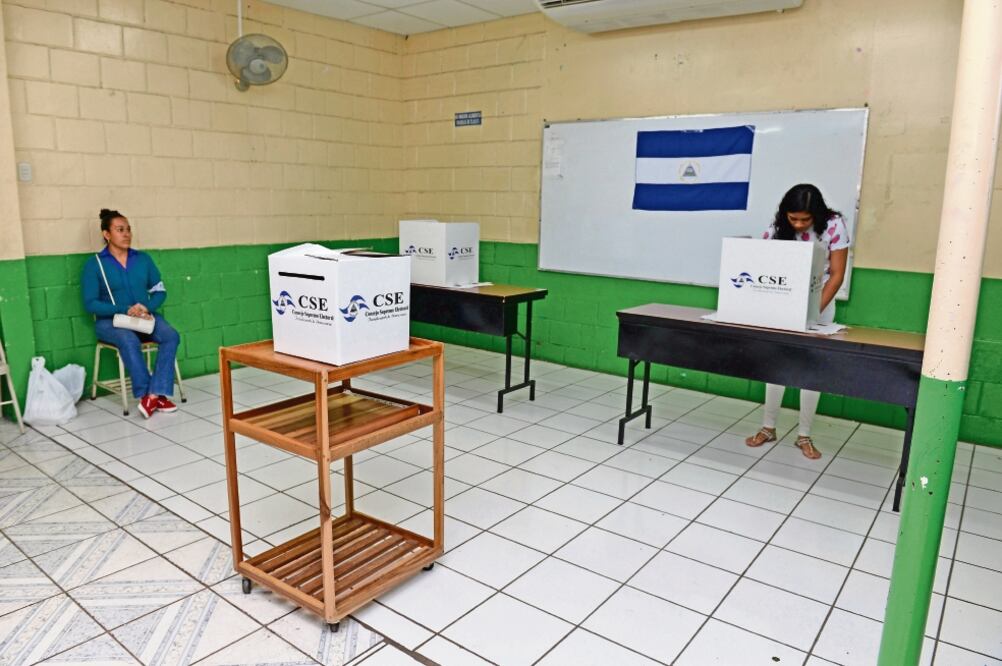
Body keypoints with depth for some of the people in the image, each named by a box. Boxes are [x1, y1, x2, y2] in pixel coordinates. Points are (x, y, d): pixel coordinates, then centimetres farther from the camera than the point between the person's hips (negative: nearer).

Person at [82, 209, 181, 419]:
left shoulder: (143, 258, 9)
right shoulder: (94, 264, -1)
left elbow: (160, 291, 9)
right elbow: (90, 303, -6)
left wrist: (147, 308, -13)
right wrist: (125, 310, -20)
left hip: (146, 317, 3)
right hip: (110, 320, -3)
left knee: (171, 336, -27)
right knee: (129, 341, -37)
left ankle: (153, 395, -31)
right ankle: (149, 394, -28)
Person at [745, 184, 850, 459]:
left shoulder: (833, 225, -18)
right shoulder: (778, 227, -13)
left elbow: (836, 275, -15)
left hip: (820, 302, -1)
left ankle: (804, 436, 10)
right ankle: (768, 427, 14)